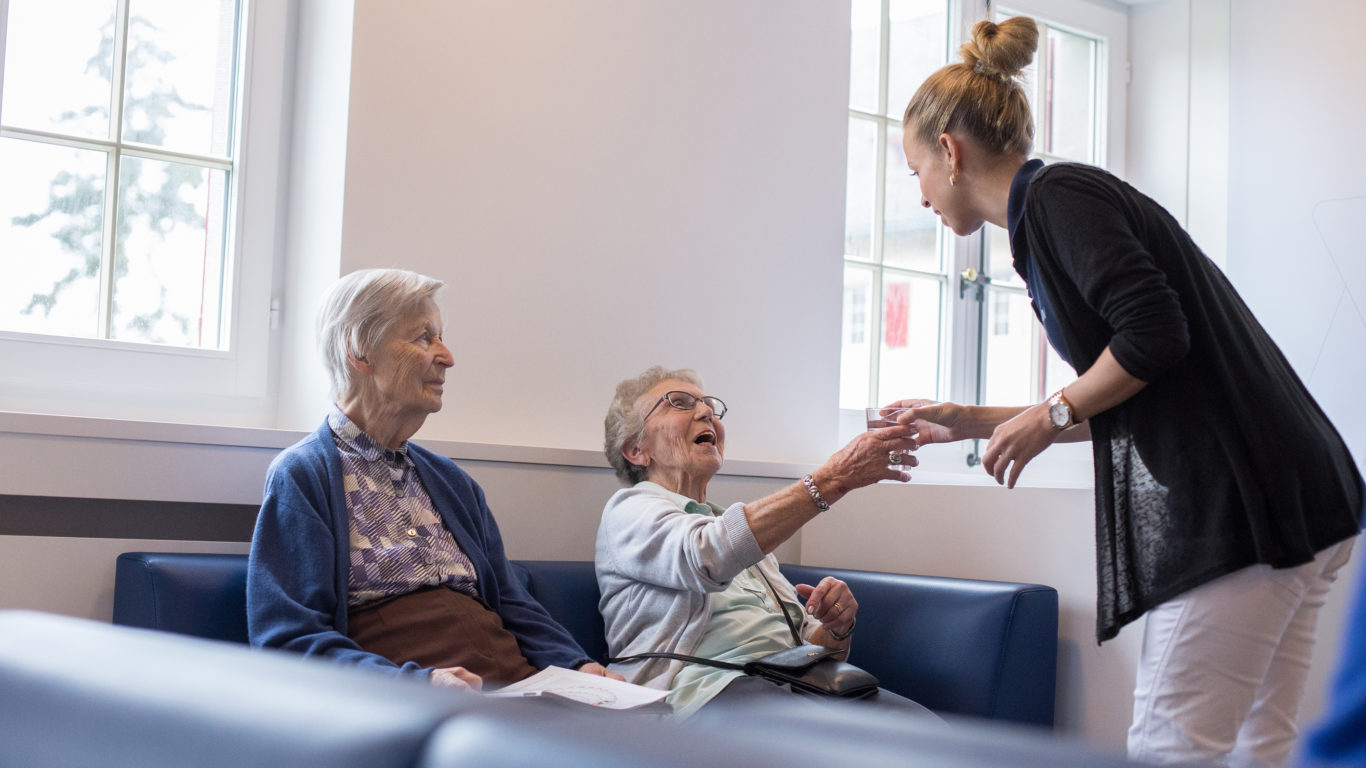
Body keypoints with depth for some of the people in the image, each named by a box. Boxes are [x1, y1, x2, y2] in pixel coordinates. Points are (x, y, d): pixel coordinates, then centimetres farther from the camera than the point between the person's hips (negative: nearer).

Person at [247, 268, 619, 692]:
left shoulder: (451, 480, 26)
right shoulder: (301, 476, 3)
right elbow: (289, 638, -7)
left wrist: (576, 665, 3)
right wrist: (417, 683, -21)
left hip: (517, 689, 7)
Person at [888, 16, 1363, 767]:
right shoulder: (1058, 204, 22)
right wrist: (969, 421, 28)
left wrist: (1050, 413, -5)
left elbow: (1154, 334, -20)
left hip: (1244, 506, -10)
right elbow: (1111, 409, 26)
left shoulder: (1058, 195, -7)